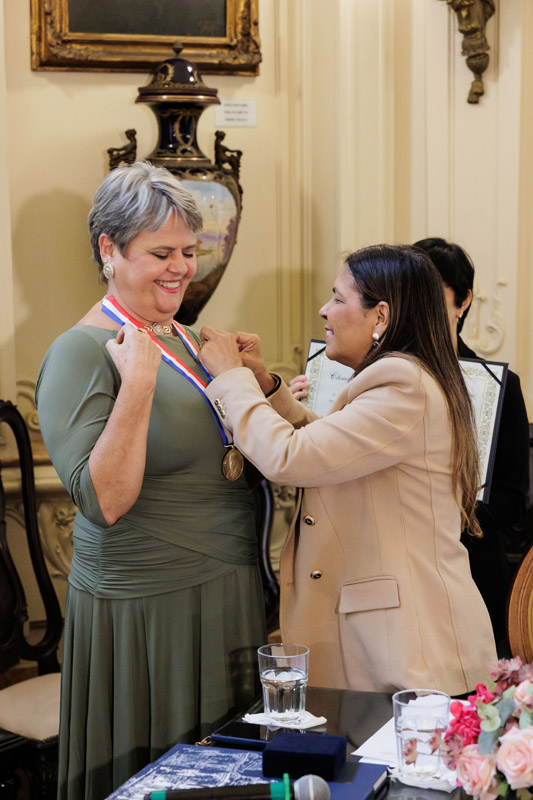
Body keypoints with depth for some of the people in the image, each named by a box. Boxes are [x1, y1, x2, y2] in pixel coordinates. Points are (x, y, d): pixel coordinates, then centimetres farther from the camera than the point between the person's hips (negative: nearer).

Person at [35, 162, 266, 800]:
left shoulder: (186, 340, 10)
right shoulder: (81, 352, -14)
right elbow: (104, 502, -23)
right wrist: (137, 382, -28)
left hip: (223, 597, 8)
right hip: (144, 610, -8)